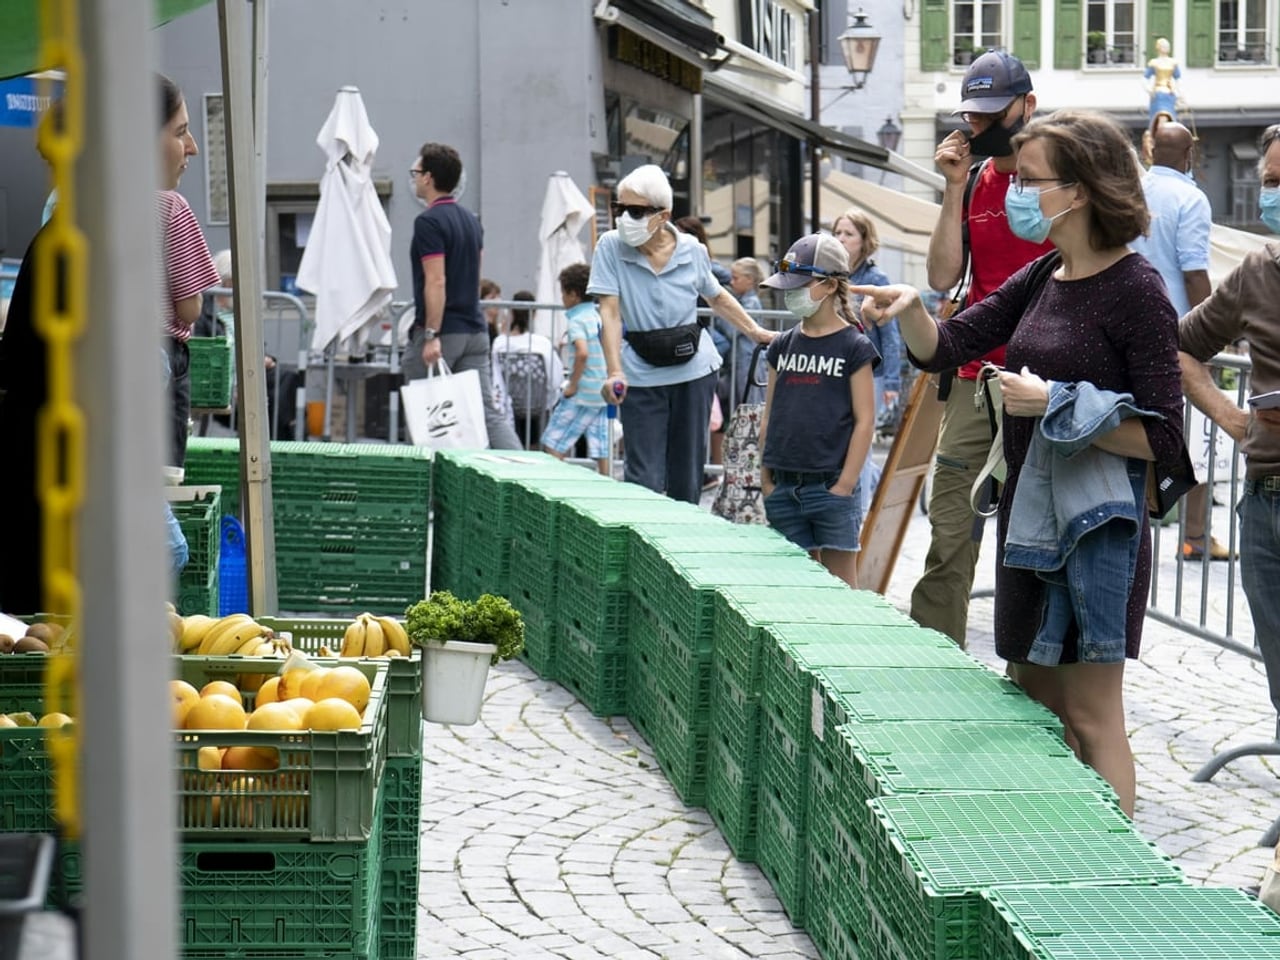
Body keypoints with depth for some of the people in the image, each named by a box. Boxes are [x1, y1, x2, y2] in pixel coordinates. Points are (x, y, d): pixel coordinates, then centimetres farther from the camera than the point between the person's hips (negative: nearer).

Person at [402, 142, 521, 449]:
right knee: (488, 411, 1)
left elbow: (436, 282, -20)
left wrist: (431, 336, -22)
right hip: (474, 331, 8)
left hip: (441, 333, -8)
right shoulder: (470, 220, 14)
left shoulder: (429, 222, -13)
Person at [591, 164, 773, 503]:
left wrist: (756, 331, 20)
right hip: (640, 376, -2)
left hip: (694, 370, 2)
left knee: (688, 475, 7)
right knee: (645, 478, -8)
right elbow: (610, 312, -14)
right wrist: (614, 372, -24)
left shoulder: (693, 251, -2)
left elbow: (717, 297, 17)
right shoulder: (610, 247, -8)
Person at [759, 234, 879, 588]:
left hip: (831, 486, -5)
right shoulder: (783, 346, 12)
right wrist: (766, 479, 8)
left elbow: (864, 420, -6)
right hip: (784, 488, 5)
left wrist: (845, 485, -11)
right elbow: (770, 416, 15)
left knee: (840, 584, 1)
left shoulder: (854, 347, -3)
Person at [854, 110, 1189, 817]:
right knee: (1033, 699, 14)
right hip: (1027, 511, 8)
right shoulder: (1041, 280, 9)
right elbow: (943, 348, 11)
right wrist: (909, 310, -10)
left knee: (1090, 715, -4)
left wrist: (1054, 405, -22)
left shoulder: (1134, 290, -14)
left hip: (1096, 521, -8)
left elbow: (1163, 439, -17)